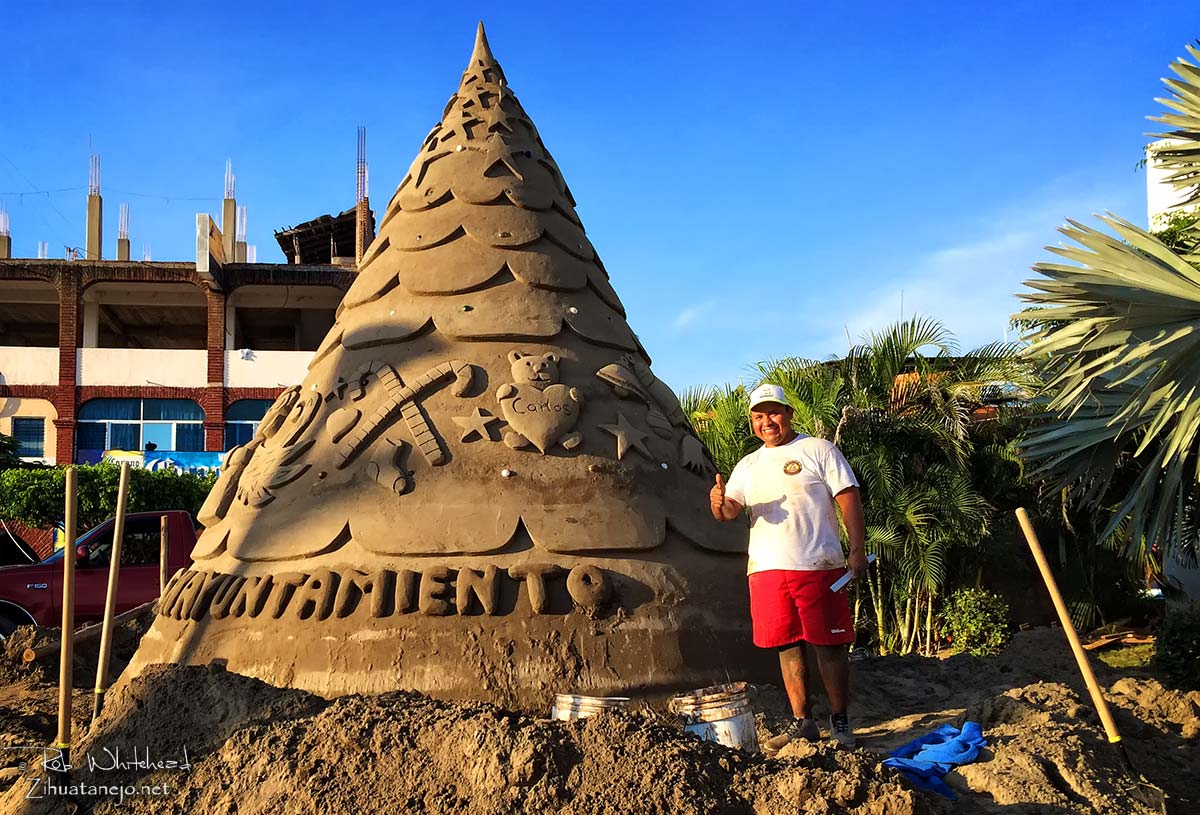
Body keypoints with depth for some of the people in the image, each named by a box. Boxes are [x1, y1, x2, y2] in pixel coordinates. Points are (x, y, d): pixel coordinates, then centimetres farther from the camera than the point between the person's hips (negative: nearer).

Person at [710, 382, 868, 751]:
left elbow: (849, 498, 0)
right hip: (766, 568, 4)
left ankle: (840, 720, 10)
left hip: (818, 565, -4)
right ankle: (802, 722, 15)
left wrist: (857, 550, -9)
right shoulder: (747, 466, 17)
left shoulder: (818, 450, 4)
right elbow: (730, 511, 8)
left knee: (829, 645, 0)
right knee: (788, 646, 7)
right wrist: (719, 503, -17)